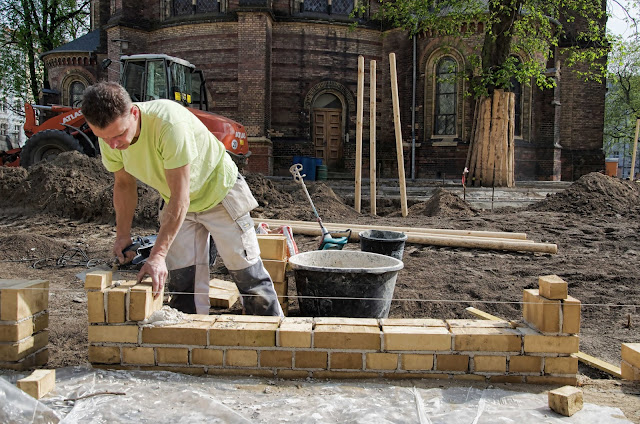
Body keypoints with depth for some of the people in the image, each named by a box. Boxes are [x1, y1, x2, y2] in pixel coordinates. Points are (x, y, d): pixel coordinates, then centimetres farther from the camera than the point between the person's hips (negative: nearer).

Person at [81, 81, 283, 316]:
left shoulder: (169, 122, -38)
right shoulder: (109, 138, -17)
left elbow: (180, 198, -36)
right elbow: (124, 185, 2)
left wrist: (158, 255, -37)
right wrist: (123, 235, -6)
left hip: (220, 190, -5)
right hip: (178, 204, 5)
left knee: (248, 274, 2)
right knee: (181, 283, 1)